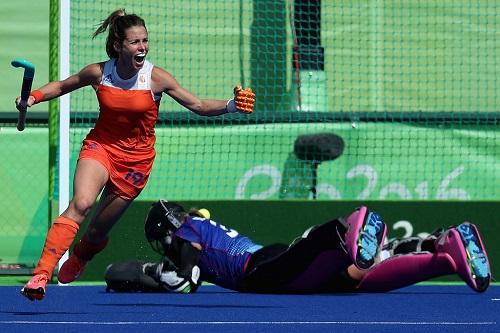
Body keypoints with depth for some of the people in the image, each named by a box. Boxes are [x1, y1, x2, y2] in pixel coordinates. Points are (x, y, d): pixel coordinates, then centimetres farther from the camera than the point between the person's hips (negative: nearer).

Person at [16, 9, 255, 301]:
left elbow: (199, 106, -10)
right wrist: (34, 97, -8)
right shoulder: (99, 73, -9)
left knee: (98, 230, 5)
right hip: (100, 146, 0)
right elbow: (62, 86, 9)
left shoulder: (156, 78, -13)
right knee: (81, 204, -28)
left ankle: (77, 261, 42)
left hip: (136, 159, 0)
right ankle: (41, 275, -31)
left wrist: (231, 106, -26)